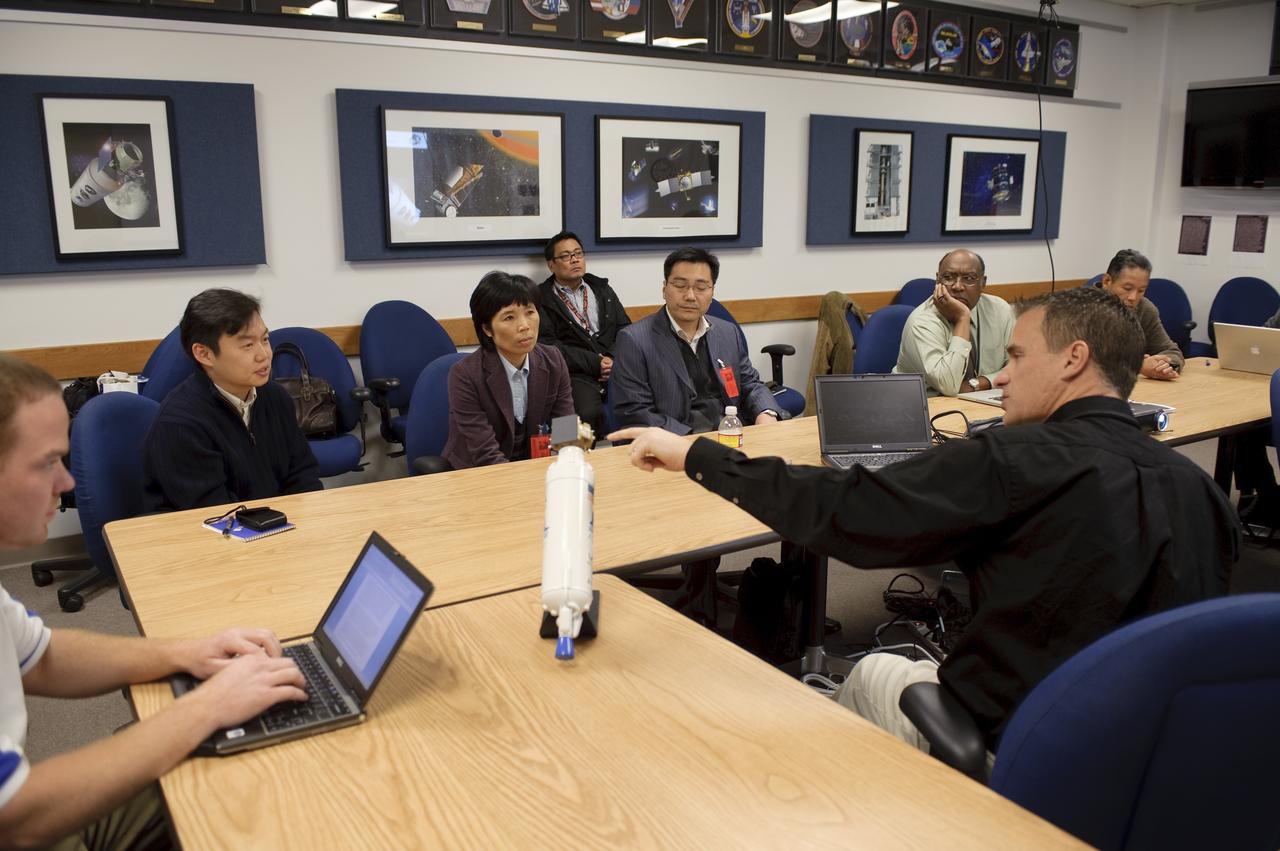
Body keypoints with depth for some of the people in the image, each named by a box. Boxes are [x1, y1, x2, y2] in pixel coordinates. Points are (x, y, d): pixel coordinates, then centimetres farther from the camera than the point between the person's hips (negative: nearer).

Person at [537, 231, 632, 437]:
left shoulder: (602, 289, 23)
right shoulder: (541, 298, 7)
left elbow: (625, 328, 17)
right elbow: (548, 346, -3)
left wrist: (615, 360, -4)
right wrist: (595, 363, -10)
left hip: (615, 367, 4)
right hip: (576, 374, -4)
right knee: (589, 413, -35)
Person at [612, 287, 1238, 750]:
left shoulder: (1017, 462, -24)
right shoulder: (1198, 487, -6)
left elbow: (842, 509, -26)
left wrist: (694, 456, -18)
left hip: (1008, 744, -5)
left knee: (873, 673, 23)